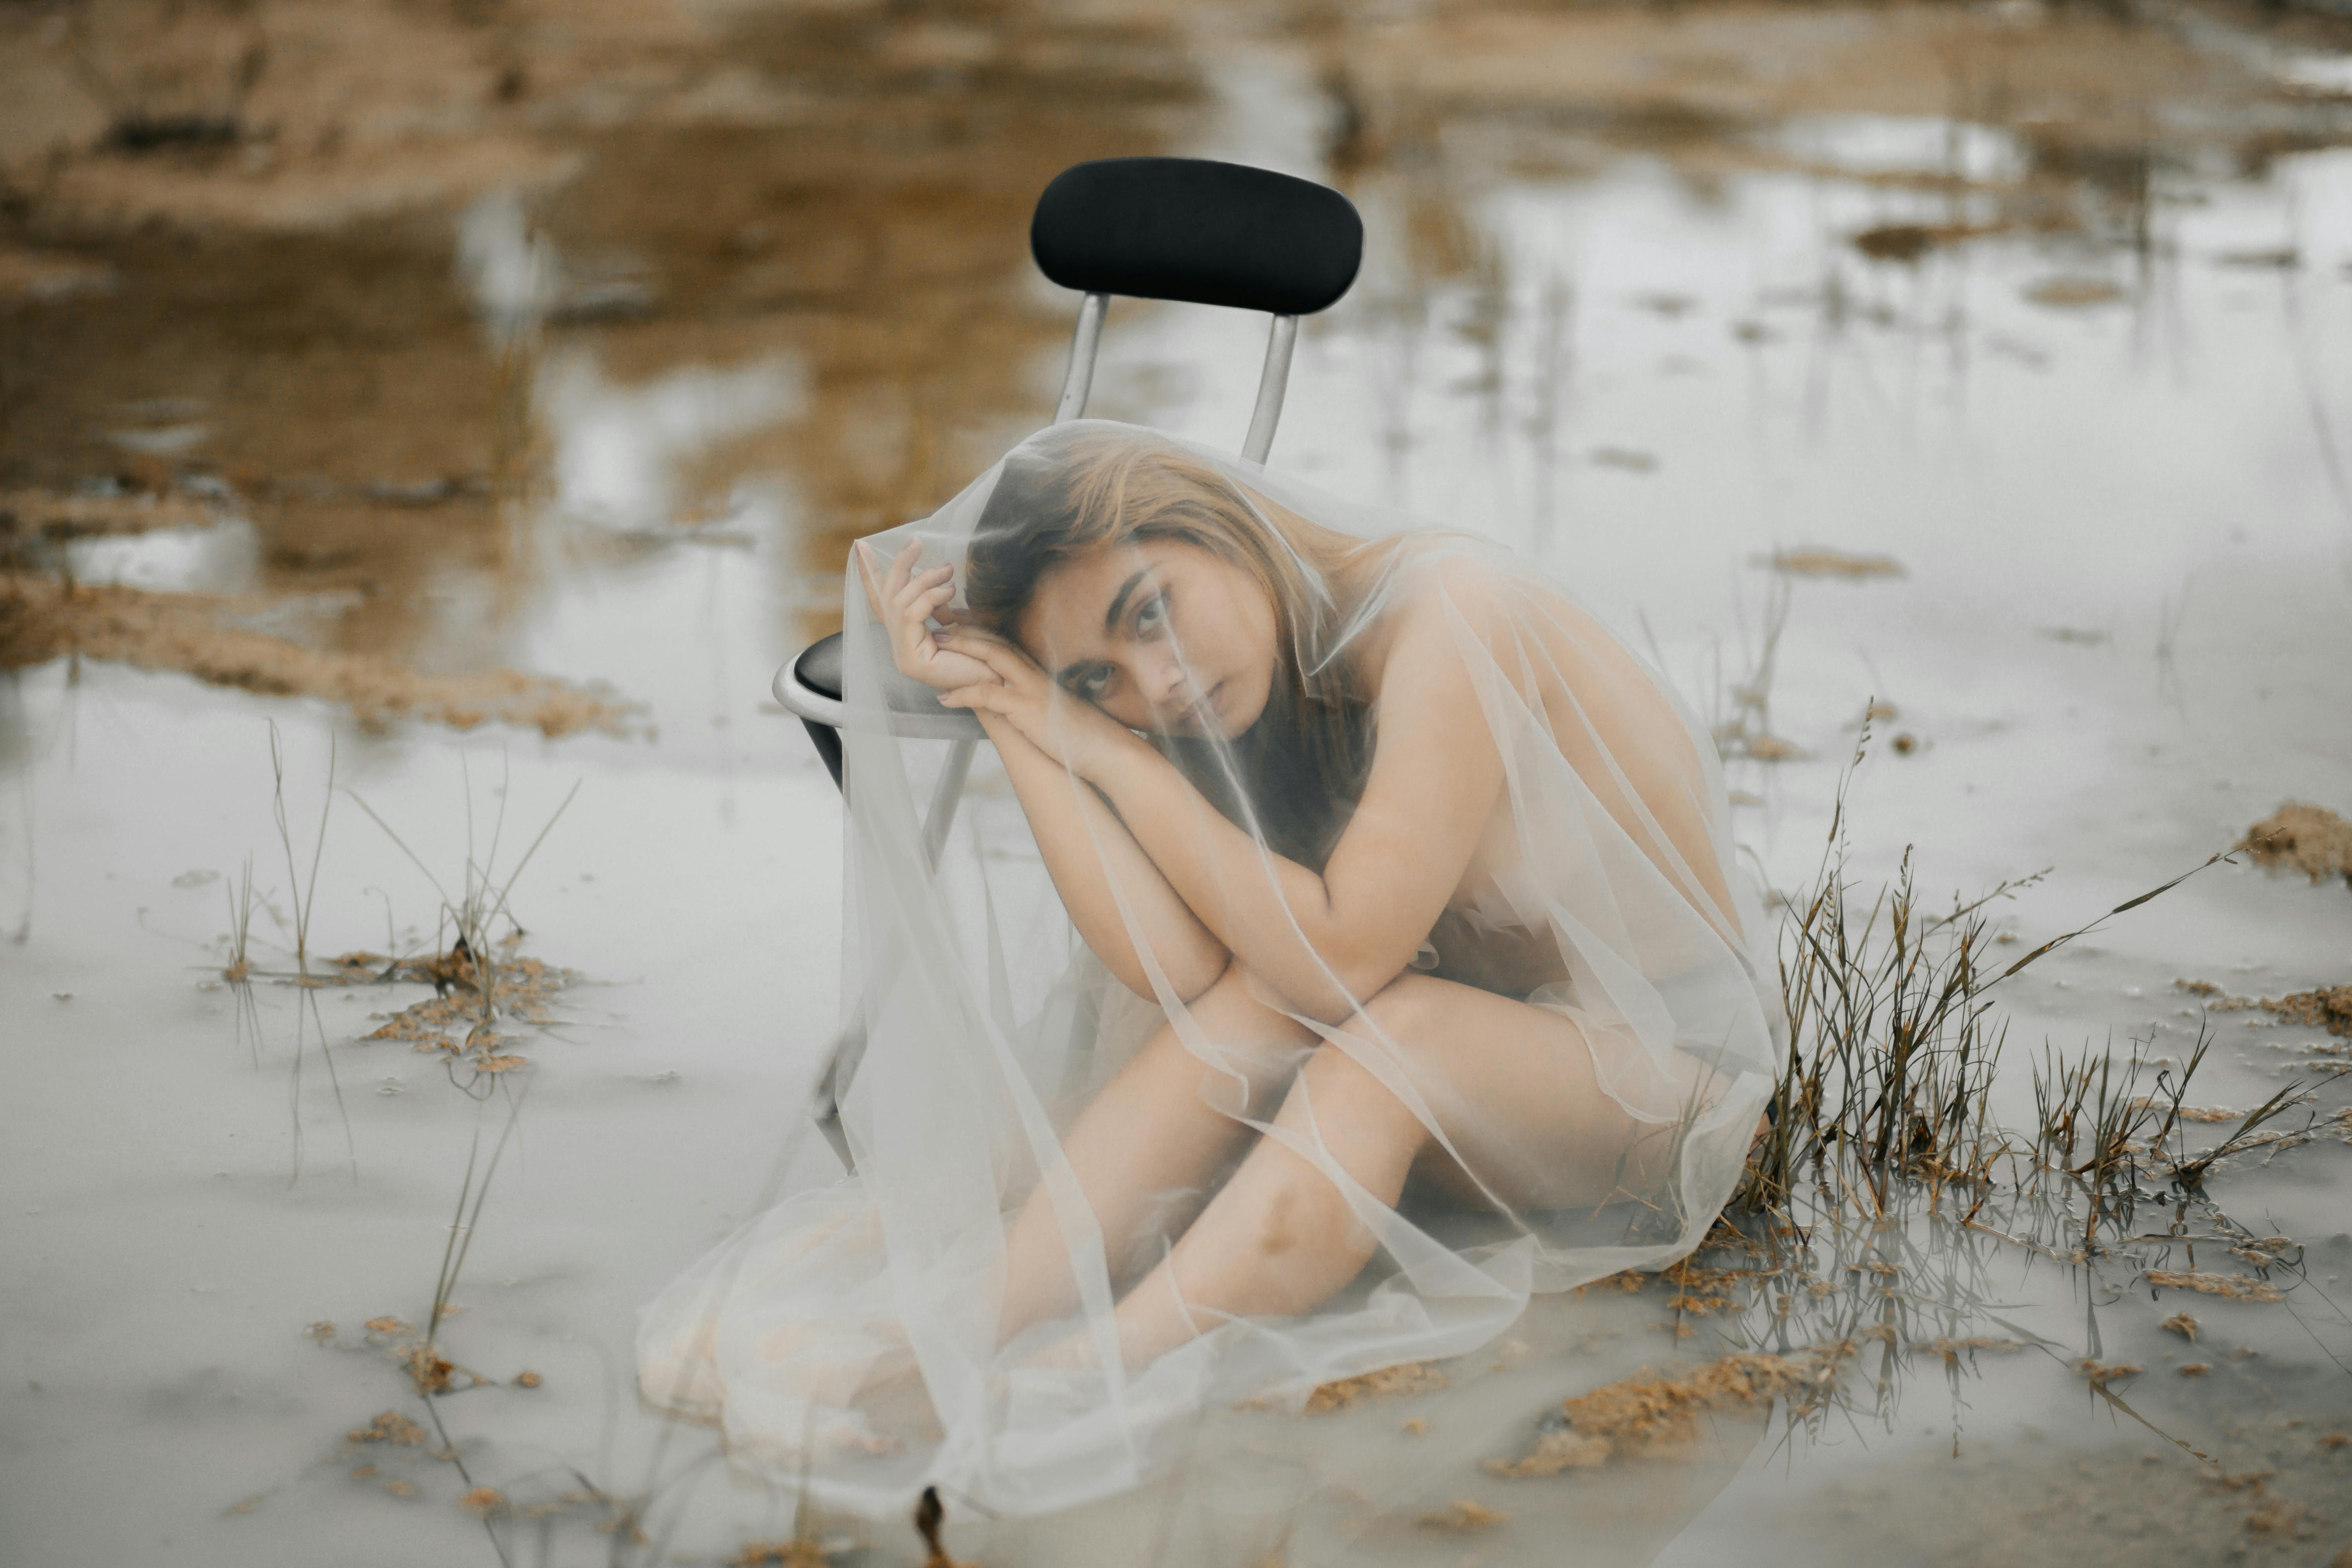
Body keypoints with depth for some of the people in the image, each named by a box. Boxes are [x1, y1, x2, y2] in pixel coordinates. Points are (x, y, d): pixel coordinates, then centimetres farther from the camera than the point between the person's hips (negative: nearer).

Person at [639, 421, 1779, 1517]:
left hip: (1665, 1071, -6)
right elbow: (1176, 967, -22)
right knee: (1256, 999, -24)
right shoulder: (1243, 687, -6)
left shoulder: (1450, 613, -26)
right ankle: (953, 1324, -30)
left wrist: (1103, 751, -26)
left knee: (1389, 1038, -34)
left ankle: (1080, 1382, -41)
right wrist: (995, 710, -22)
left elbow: (1339, 956, -32)